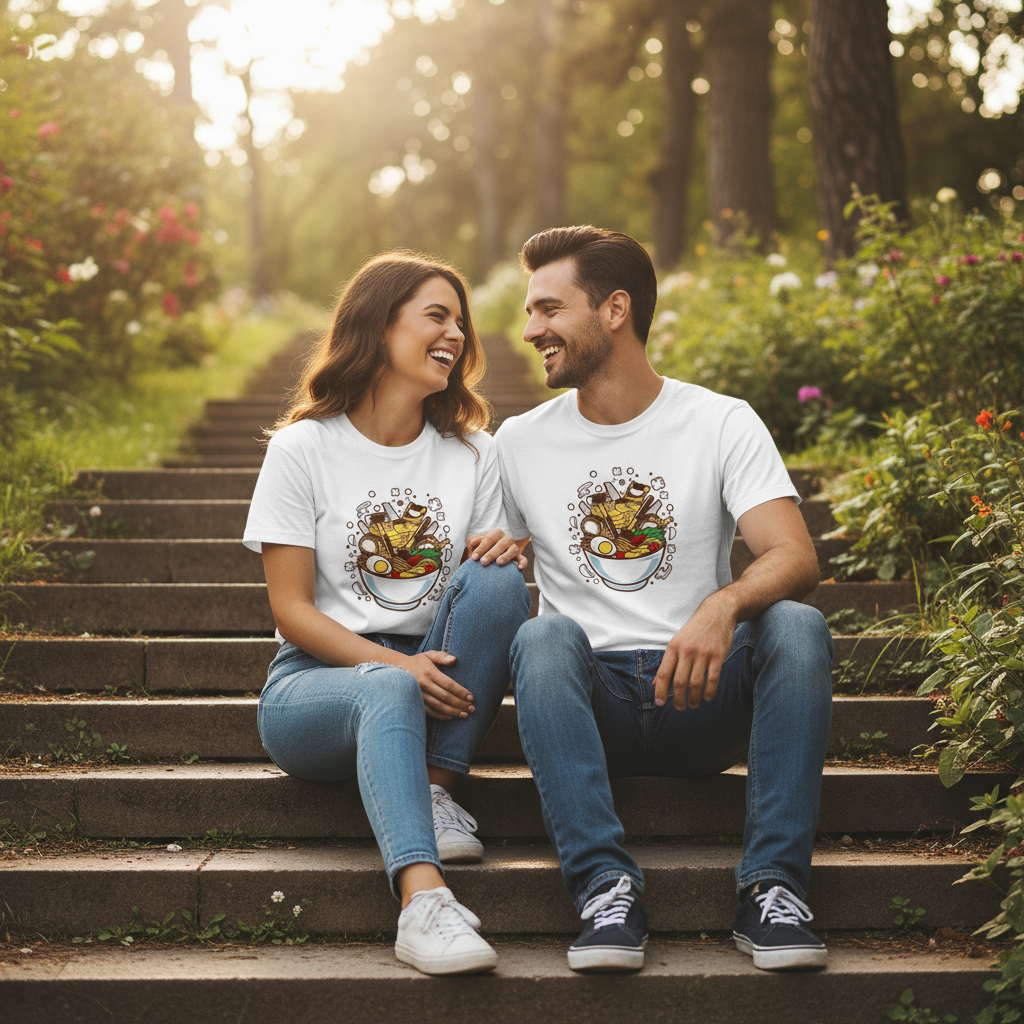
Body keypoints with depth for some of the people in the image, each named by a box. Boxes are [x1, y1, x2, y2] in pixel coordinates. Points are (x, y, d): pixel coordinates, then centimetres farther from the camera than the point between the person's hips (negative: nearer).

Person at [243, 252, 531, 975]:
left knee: (497, 580, -24)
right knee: (388, 692, -38)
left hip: (430, 677, 4)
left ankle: (435, 790, -22)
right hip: (318, 680, -3)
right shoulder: (304, 447, -1)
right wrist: (396, 665, -21)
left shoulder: (473, 454, 11)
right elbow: (291, 610, -6)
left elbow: (496, 589, 10)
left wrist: (506, 557, -15)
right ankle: (423, 899, -55)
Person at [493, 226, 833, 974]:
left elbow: (796, 558, -11)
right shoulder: (520, 443, 11)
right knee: (543, 635, -31)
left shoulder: (723, 424, 3)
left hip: (701, 695, -1)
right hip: (590, 702, 1)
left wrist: (722, 606, -33)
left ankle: (772, 885, -28)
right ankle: (606, 886, -36)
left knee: (797, 627, -29)